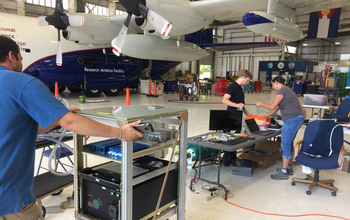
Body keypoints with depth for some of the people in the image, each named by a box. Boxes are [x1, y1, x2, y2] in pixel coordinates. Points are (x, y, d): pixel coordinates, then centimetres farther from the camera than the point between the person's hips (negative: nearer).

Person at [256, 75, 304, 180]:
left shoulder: (282, 90, -10)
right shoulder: (286, 90, 21)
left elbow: (272, 106, -13)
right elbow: (275, 109, 24)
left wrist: (261, 104, 5)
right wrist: (262, 117, 28)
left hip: (292, 120, -10)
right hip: (298, 118, 10)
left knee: (285, 145, -5)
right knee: (289, 143, 17)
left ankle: (284, 172, 1)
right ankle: (289, 167, 27)